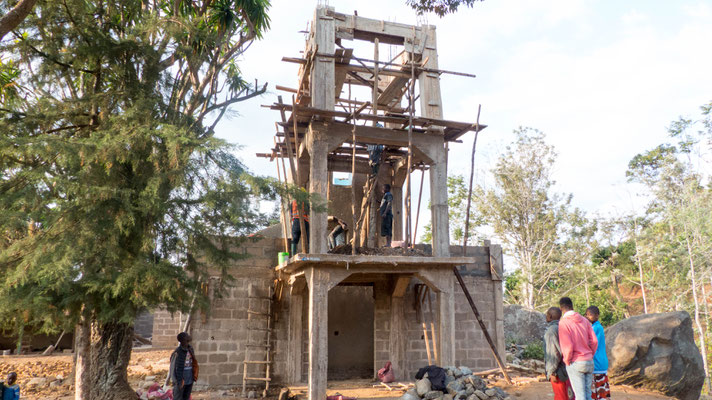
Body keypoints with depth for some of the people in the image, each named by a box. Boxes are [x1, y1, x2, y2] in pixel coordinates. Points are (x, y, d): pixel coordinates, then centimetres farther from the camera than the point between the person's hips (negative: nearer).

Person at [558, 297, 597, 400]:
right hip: (589, 362, 6)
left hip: (575, 364, -5)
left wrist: (567, 361, -3)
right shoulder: (584, 320, 4)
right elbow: (594, 341, 2)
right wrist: (590, 356, 14)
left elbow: (567, 346, -18)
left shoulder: (563, 323, -13)